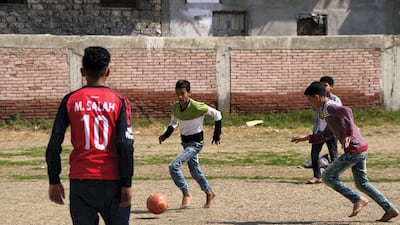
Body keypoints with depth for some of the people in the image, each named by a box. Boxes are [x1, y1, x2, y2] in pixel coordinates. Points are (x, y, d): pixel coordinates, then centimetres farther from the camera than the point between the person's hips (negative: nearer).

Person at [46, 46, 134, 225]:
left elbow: (54, 145, 0)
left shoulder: (70, 101, 2)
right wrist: (126, 184, -5)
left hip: (80, 183, 1)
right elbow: (126, 145, -9)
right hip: (112, 182, -1)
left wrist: (54, 182, 8)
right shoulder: (119, 102, -2)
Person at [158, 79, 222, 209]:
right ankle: (209, 193, 40)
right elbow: (173, 122, 14)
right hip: (185, 142, 7)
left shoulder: (197, 107, -23)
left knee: (174, 166, -20)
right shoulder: (175, 108, -5)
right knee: (194, 170, 19)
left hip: (195, 143, -7)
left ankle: (186, 194, -8)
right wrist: (165, 135, -3)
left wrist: (216, 135, -4)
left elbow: (217, 115, -11)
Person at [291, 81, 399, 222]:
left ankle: (358, 199, -3)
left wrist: (348, 134, -36)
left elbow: (347, 111, -32)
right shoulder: (331, 110, 21)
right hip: (362, 149, 10)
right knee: (362, 184, 17)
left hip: (354, 150, -10)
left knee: (328, 177, -2)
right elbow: (326, 135, 30)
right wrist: (307, 138, 26)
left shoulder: (329, 108, -10)